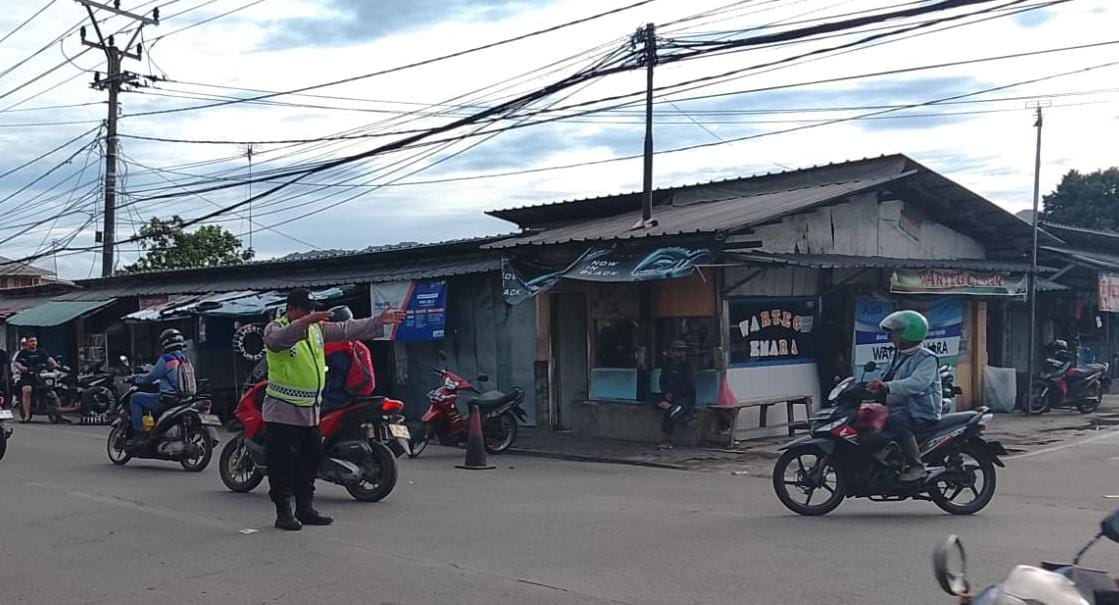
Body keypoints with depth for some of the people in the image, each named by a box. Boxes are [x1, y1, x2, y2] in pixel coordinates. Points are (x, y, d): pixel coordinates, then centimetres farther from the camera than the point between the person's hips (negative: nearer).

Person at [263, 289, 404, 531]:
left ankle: (305, 508, 23)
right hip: (283, 412, -8)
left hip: (311, 411, 8)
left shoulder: (317, 328, 11)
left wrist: (379, 321, 4)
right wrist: (304, 322, -50)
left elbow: (347, 330, 10)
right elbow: (279, 339, -34)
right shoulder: (275, 328, -11)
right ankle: (283, 512, 5)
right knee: (283, 464, -3)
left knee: (310, 462, 13)